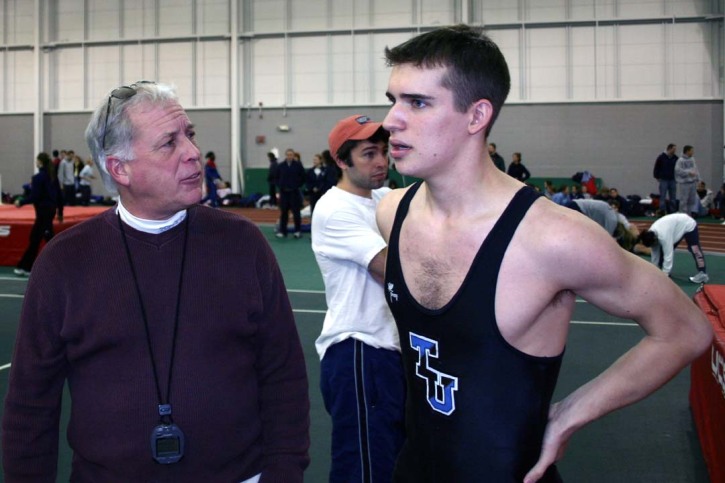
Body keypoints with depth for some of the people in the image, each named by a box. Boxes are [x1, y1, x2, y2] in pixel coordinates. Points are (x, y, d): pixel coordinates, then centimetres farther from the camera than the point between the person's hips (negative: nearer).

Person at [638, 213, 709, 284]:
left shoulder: (663, 236, -40)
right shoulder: (651, 234, -15)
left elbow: (668, 255, -39)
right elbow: (655, 254, -6)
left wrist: (664, 275, -37)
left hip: (688, 225, -8)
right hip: (678, 225, 8)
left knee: (694, 250, -18)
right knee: (663, 250, 3)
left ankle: (702, 274, -16)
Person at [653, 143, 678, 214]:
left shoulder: (675, 158, 6)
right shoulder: (661, 157, -6)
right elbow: (656, 168, -2)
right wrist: (657, 178, -4)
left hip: (673, 181, 4)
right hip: (663, 180, -4)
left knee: (673, 198, 6)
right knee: (663, 197, -3)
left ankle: (673, 212, 12)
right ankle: (663, 212, -1)